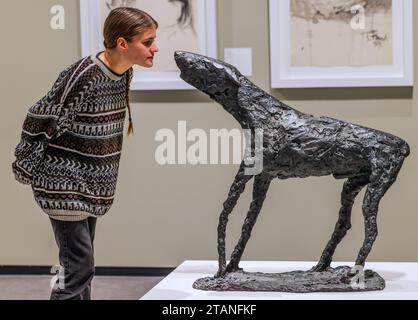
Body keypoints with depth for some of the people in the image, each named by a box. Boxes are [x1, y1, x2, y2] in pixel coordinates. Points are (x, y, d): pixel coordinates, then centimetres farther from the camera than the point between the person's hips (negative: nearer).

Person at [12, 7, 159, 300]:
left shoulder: (125, 73, 2)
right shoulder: (84, 76, -24)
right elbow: (39, 121, -17)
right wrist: (27, 170, -7)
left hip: (90, 185, 8)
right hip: (64, 185, -8)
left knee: (81, 265, 14)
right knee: (80, 268, -8)